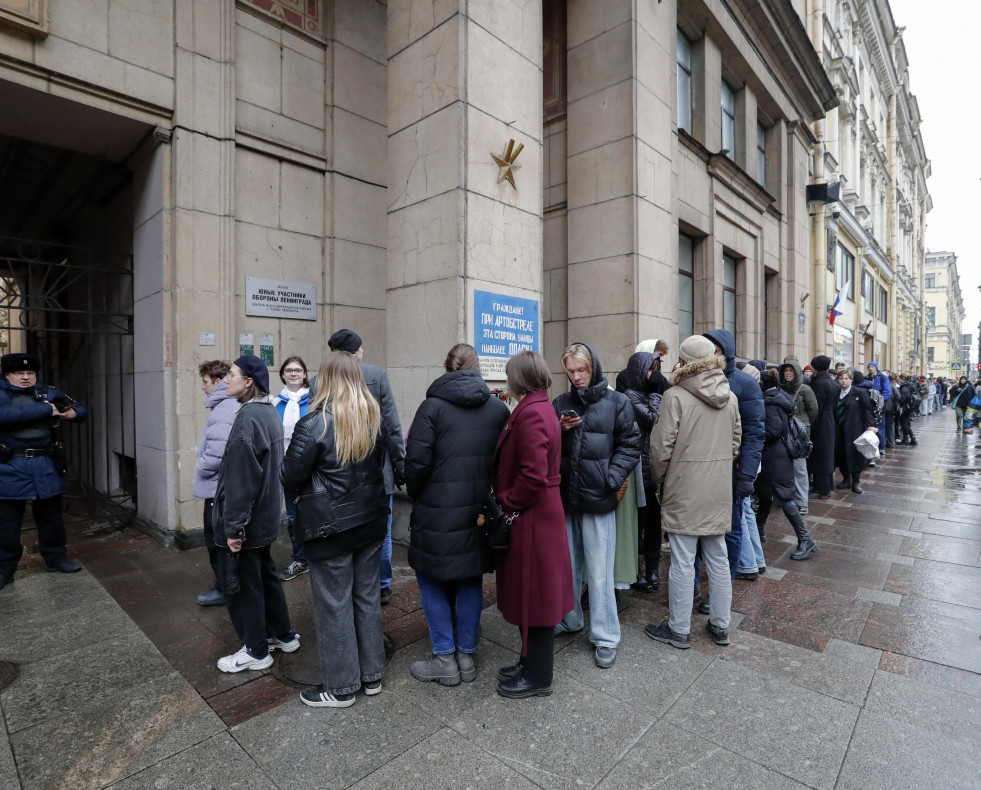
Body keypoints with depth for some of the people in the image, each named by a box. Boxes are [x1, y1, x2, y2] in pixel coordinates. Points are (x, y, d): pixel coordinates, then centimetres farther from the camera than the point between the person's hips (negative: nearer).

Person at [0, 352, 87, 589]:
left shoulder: (50, 393, 9)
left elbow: (82, 410, 13)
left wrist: (72, 413, -10)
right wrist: (45, 410, -24)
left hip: (46, 466, 3)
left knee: (50, 516, 15)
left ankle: (56, 557, 29)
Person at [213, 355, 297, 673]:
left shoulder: (248, 417, -22)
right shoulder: (270, 412, 7)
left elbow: (241, 478, -24)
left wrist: (233, 526, -19)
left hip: (246, 519, -9)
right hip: (265, 516, 9)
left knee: (240, 583, 7)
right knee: (265, 575, 21)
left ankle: (256, 651, 23)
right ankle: (283, 635, 35)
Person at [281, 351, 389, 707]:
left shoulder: (314, 423, -18)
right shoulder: (374, 418, -1)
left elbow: (290, 478, -13)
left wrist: (314, 484, 6)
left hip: (330, 525, -5)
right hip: (371, 519, 6)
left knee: (334, 603, 10)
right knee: (368, 596, 18)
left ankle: (340, 687, 26)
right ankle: (372, 674, 33)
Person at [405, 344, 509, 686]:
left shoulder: (433, 406, -10)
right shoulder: (499, 409, 1)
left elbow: (417, 461, -14)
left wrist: (416, 495, 4)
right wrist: (490, 495, 13)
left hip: (438, 511, -4)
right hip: (481, 511, 4)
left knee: (431, 579, 14)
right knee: (471, 579, 18)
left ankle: (445, 659, 21)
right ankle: (467, 655, 28)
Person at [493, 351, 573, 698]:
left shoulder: (530, 414, -20)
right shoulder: (541, 408, 11)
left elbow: (534, 475, -27)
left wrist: (505, 501, -14)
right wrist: (508, 498, 10)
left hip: (530, 520, -10)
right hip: (541, 513, 10)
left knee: (532, 594, 6)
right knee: (531, 593, 20)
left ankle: (537, 677, 24)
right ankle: (531, 663, 37)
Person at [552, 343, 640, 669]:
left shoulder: (616, 402, -2)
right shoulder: (561, 403, 6)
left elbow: (629, 445, -2)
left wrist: (611, 479, -12)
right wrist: (561, 431, -12)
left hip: (597, 498, -3)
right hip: (565, 496, 4)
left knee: (599, 570, 4)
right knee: (567, 564, 18)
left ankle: (606, 636, 21)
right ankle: (569, 619, 38)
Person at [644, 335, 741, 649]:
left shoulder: (675, 396, -15)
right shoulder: (730, 397, 5)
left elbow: (661, 446, -14)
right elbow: (736, 443, 12)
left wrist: (659, 476, 4)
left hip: (685, 490, -6)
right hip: (720, 490, 6)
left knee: (683, 562, 4)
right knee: (718, 558, 16)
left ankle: (679, 630, 18)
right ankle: (720, 626, 30)